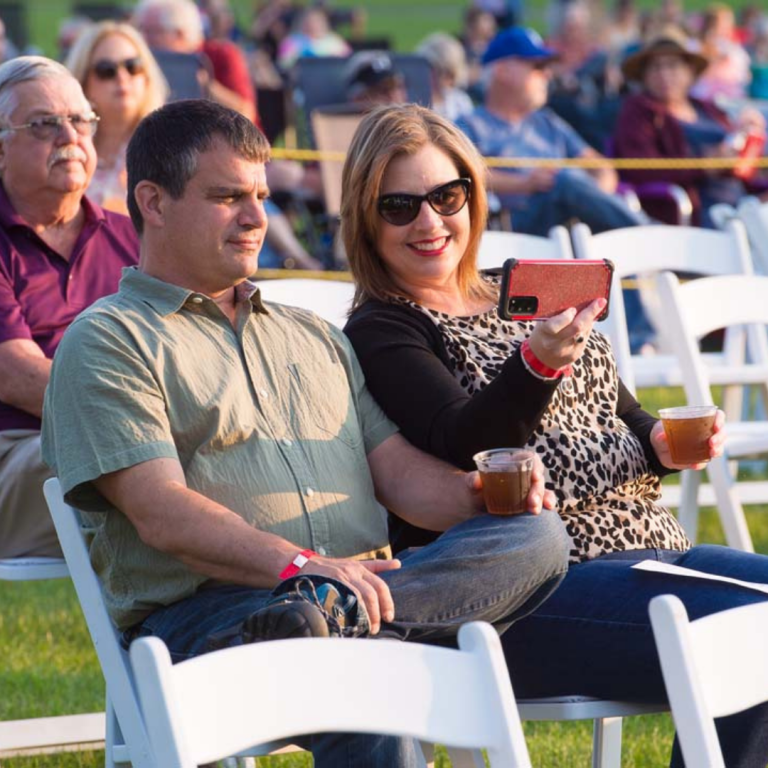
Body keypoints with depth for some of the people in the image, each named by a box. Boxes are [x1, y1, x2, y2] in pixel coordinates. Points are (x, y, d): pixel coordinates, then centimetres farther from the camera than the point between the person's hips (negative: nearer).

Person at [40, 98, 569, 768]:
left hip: (360, 582, 7)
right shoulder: (107, 342, 7)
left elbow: (395, 467, 24)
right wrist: (297, 563, -24)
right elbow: (160, 512, -8)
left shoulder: (315, 337, 32)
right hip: (200, 615, -7)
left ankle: (339, 616, -41)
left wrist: (477, 495, 0)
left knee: (537, 534, -25)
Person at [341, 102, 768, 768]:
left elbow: (613, 413, 28)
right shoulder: (381, 333, -2)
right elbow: (463, 448, -17)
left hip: (652, 541, 8)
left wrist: (660, 443, 5)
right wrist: (538, 364, -34)